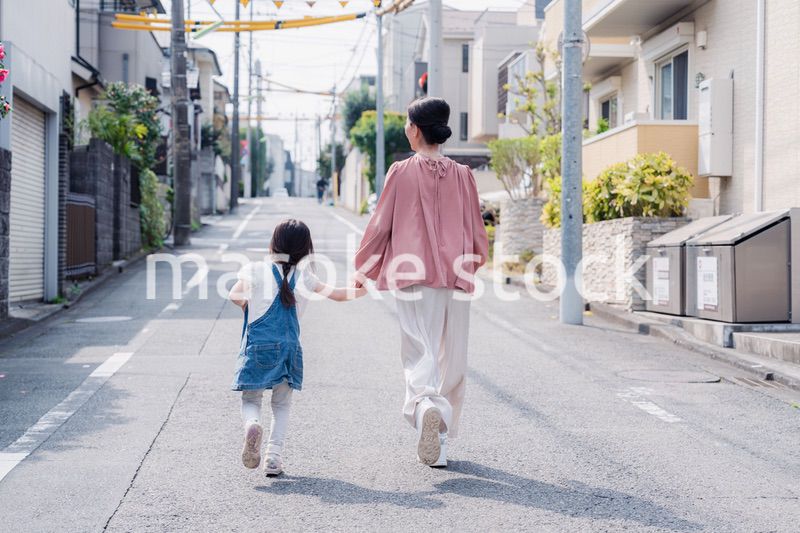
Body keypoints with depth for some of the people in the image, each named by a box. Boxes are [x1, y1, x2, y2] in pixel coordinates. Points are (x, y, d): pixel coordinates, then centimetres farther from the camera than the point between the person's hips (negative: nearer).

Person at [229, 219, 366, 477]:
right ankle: (274, 455, 0)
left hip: (255, 348, -1)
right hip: (287, 349, 1)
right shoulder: (304, 278, 6)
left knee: (250, 400, 9)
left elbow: (235, 295, -2)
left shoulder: (256, 270, 2)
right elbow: (338, 294, 11)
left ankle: (252, 425, -24)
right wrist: (363, 290, 28)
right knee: (281, 405, 14)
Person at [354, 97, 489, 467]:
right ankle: (440, 440, 19)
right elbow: (477, 233, 11)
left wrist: (362, 269, 17)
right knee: (451, 359, 11)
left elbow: (380, 225, 2)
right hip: (456, 279, 3)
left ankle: (426, 406, -34)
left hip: (414, 277, -2)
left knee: (420, 353, -4)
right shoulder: (462, 175, 5)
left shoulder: (402, 172, -2)